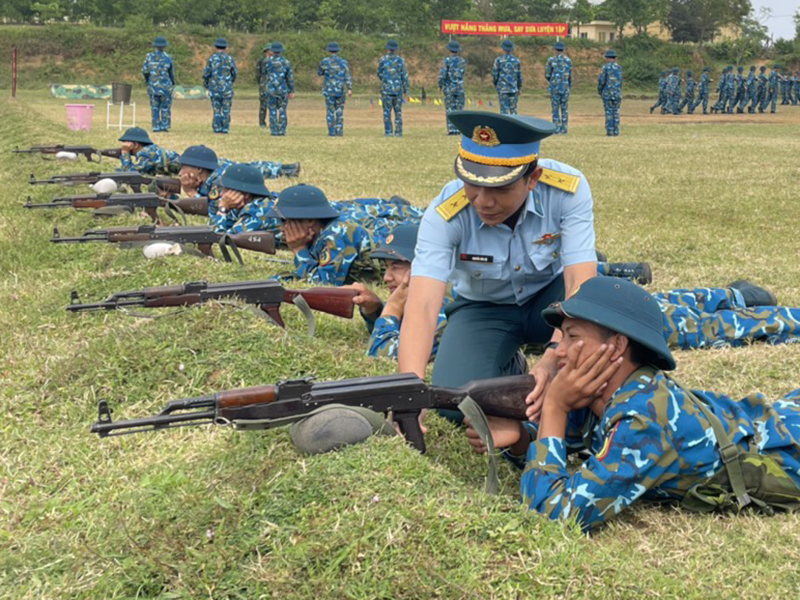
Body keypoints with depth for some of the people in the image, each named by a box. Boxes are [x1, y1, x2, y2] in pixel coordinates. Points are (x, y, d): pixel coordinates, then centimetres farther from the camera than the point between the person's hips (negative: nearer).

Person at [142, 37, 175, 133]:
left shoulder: (149, 56, -3)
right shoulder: (168, 58, -5)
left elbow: (144, 71, -1)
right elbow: (172, 72, 1)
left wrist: (147, 80, 18)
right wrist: (172, 82, 19)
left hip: (153, 85, 1)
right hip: (165, 85, -1)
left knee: (154, 107, 6)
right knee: (165, 107, 6)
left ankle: (156, 127, 2)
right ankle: (164, 126, 2)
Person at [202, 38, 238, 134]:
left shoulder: (211, 58, -4)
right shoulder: (230, 58, -2)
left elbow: (206, 73, -3)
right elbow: (235, 73, 8)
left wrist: (205, 84, 16)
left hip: (214, 87, 0)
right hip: (227, 87, 0)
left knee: (216, 108, 8)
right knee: (226, 109, 6)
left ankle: (217, 128, 3)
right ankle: (225, 128, 2)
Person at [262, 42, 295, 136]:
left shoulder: (267, 62, -3)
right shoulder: (286, 62, 0)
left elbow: (263, 75, 12)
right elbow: (290, 78, 1)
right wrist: (291, 91, 6)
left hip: (270, 89, 0)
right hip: (283, 89, 0)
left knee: (272, 110, 5)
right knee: (282, 110, 9)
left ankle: (274, 131, 2)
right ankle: (282, 130, 4)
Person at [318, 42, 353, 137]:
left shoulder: (325, 61, -1)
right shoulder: (344, 62, 2)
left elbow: (319, 73, 13)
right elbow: (347, 77, -7)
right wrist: (350, 89, -13)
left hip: (329, 90, -1)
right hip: (340, 90, 1)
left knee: (330, 111, 3)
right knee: (339, 111, 9)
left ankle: (331, 131, -3)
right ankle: (339, 131, 4)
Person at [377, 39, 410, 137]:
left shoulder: (382, 60, -2)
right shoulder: (400, 60, 1)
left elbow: (379, 73, 8)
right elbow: (404, 76, 1)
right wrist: (406, 90, 7)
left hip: (386, 89, -1)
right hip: (398, 89, 1)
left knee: (387, 111, 2)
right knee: (398, 111, 7)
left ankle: (388, 132, -4)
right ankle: (398, 132, 5)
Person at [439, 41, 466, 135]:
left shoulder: (446, 61, -7)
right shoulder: (462, 61, 3)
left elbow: (442, 75, -12)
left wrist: (440, 85, 1)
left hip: (449, 88, -2)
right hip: (460, 88, 2)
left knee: (449, 110, 1)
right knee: (459, 110, 7)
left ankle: (451, 130, -5)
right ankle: (458, 129, 4)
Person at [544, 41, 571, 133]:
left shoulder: (551, 60, -6)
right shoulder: (568, 60, 2)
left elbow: (547, 75, -3)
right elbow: (570, 75, 5)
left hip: (554, 87, -2)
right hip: (565, 88, 2)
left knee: (555, 108, 3)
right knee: (564, 109, 8)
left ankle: (557, 128, -2)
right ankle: (564, 128, 5)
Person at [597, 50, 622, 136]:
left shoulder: (605, 67, -6)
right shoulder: (619, 67, 6)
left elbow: (601, 80, -11)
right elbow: (620, 81, 12)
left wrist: (599, 91, 4)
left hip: (607, 93, -3)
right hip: (617, 93, 3)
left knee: (609, 112, 1)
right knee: (616, 113, 8)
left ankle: (610, 131, -2)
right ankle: (616, 131, 5)